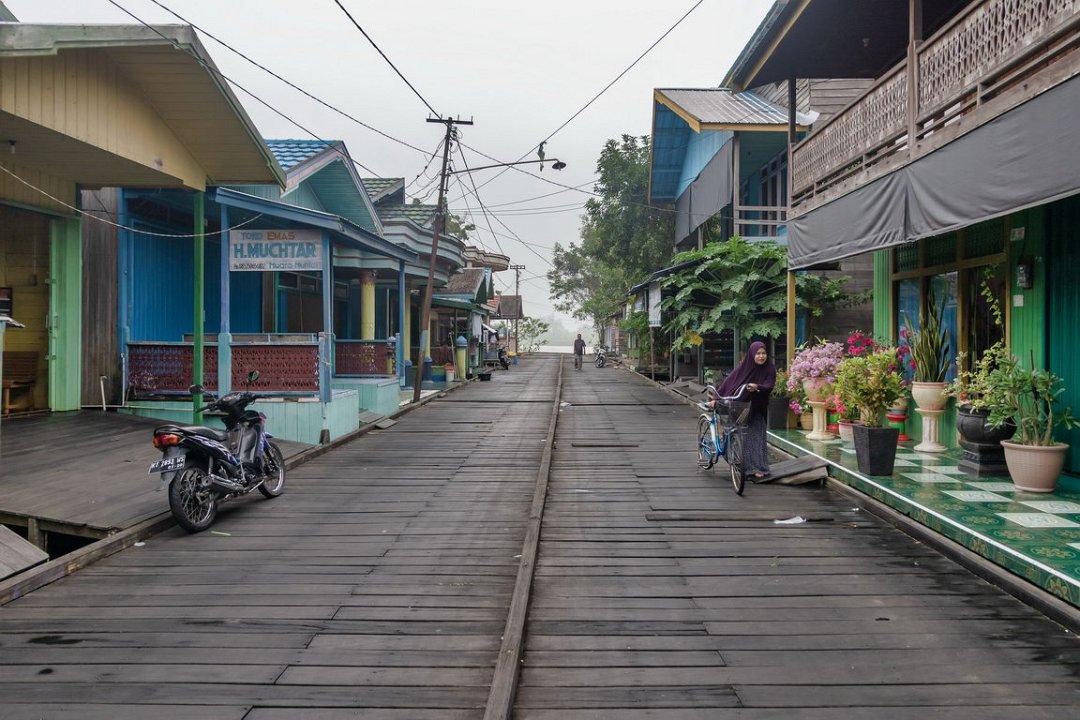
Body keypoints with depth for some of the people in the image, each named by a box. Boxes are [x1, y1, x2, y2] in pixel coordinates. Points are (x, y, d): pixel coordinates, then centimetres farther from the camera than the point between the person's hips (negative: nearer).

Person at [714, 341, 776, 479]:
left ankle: (759, 468, 4)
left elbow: (769, 386, -16)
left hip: (758, 409, 0)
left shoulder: (770, 369, -5)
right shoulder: (743, 368, -7)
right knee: (744, 437, -1)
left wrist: (757, 387, -37)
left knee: (757, 437, 0)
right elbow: (728, 382, -6)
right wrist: (717, 398, -11)